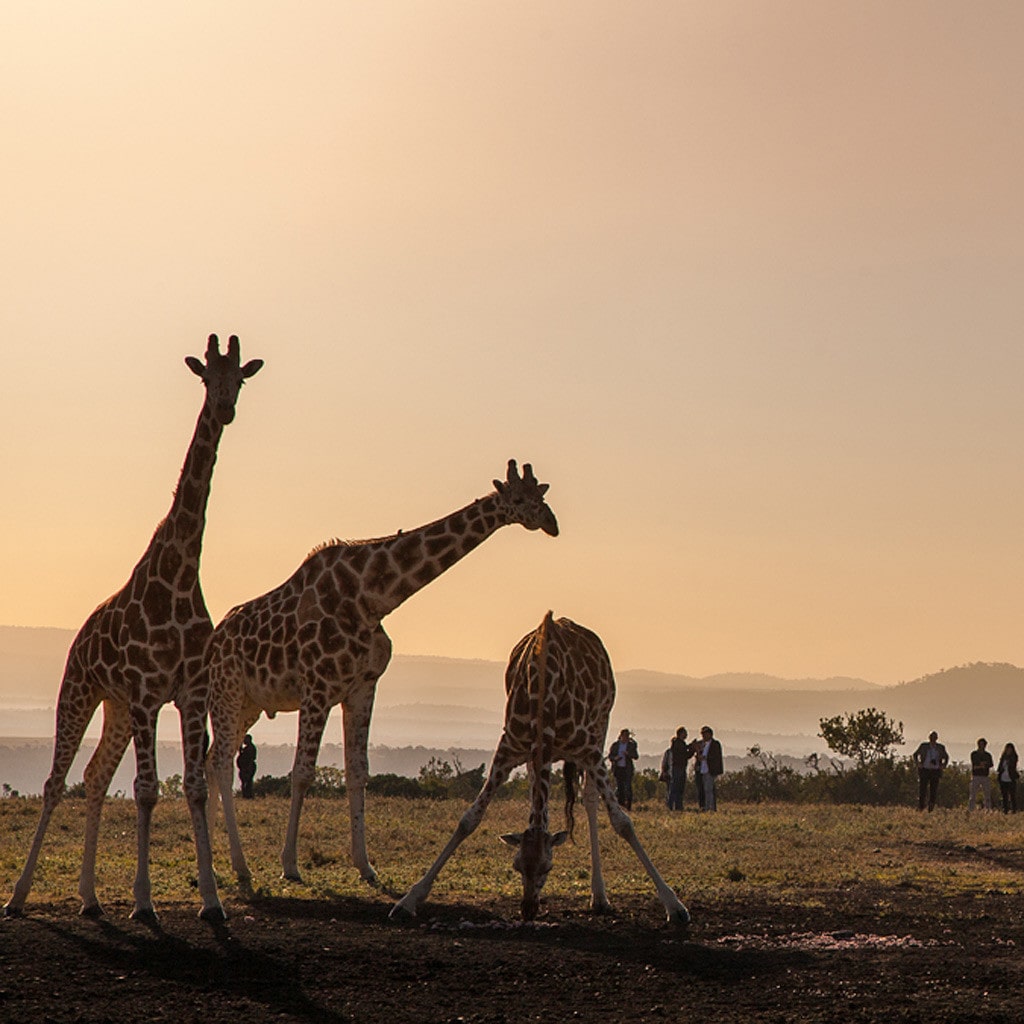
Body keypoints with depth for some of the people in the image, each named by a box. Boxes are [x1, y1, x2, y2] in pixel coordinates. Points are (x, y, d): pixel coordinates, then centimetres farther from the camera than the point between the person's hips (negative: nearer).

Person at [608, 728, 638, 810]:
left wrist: (628, 754, -20)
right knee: (619, 787, -1)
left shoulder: (631, 745, 4)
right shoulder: (615, 745, 6)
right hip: (618, 768, 1)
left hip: (627, 769, -1)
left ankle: (628, 806, -5)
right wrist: (615, 758, -13)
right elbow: (609, 756, 9)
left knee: (628, 787, -9)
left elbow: (636, 756, -2)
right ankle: (621, 804, 7)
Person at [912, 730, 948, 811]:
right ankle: (920, 809, 4)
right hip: (924, 770, -1)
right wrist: (917, 764, 1)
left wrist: (943, 766, 8)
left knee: (933, 792, -1)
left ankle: (931, 810, 8)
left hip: (935, 771, 1)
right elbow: (915, 754, 15)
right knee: (922, 790, -4)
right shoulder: (924, 746, 2)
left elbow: (946, 757, 24)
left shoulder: (940, 748, 6)